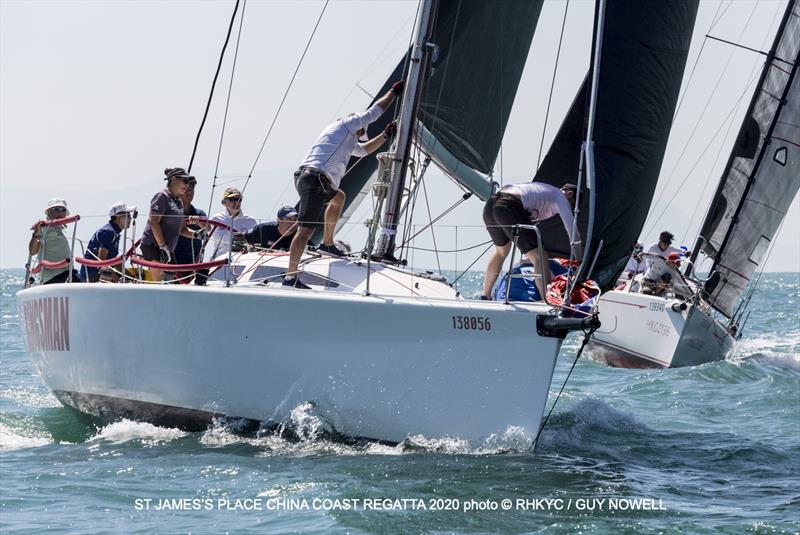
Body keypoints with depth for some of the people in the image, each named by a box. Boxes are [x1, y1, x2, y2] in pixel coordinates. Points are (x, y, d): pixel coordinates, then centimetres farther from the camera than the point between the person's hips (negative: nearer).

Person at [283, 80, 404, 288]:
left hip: (307, 178, 10)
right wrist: (394, 91, 21)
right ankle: (290, 277, -28)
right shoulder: (346, 124, 10)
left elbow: (364, 149, 48)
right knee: (307, 229, -19)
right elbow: (373, 113, 10)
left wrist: (385, 135, 39)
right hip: (314, 178, -10)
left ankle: (327, 244, 36)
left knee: (339, 198, 37)